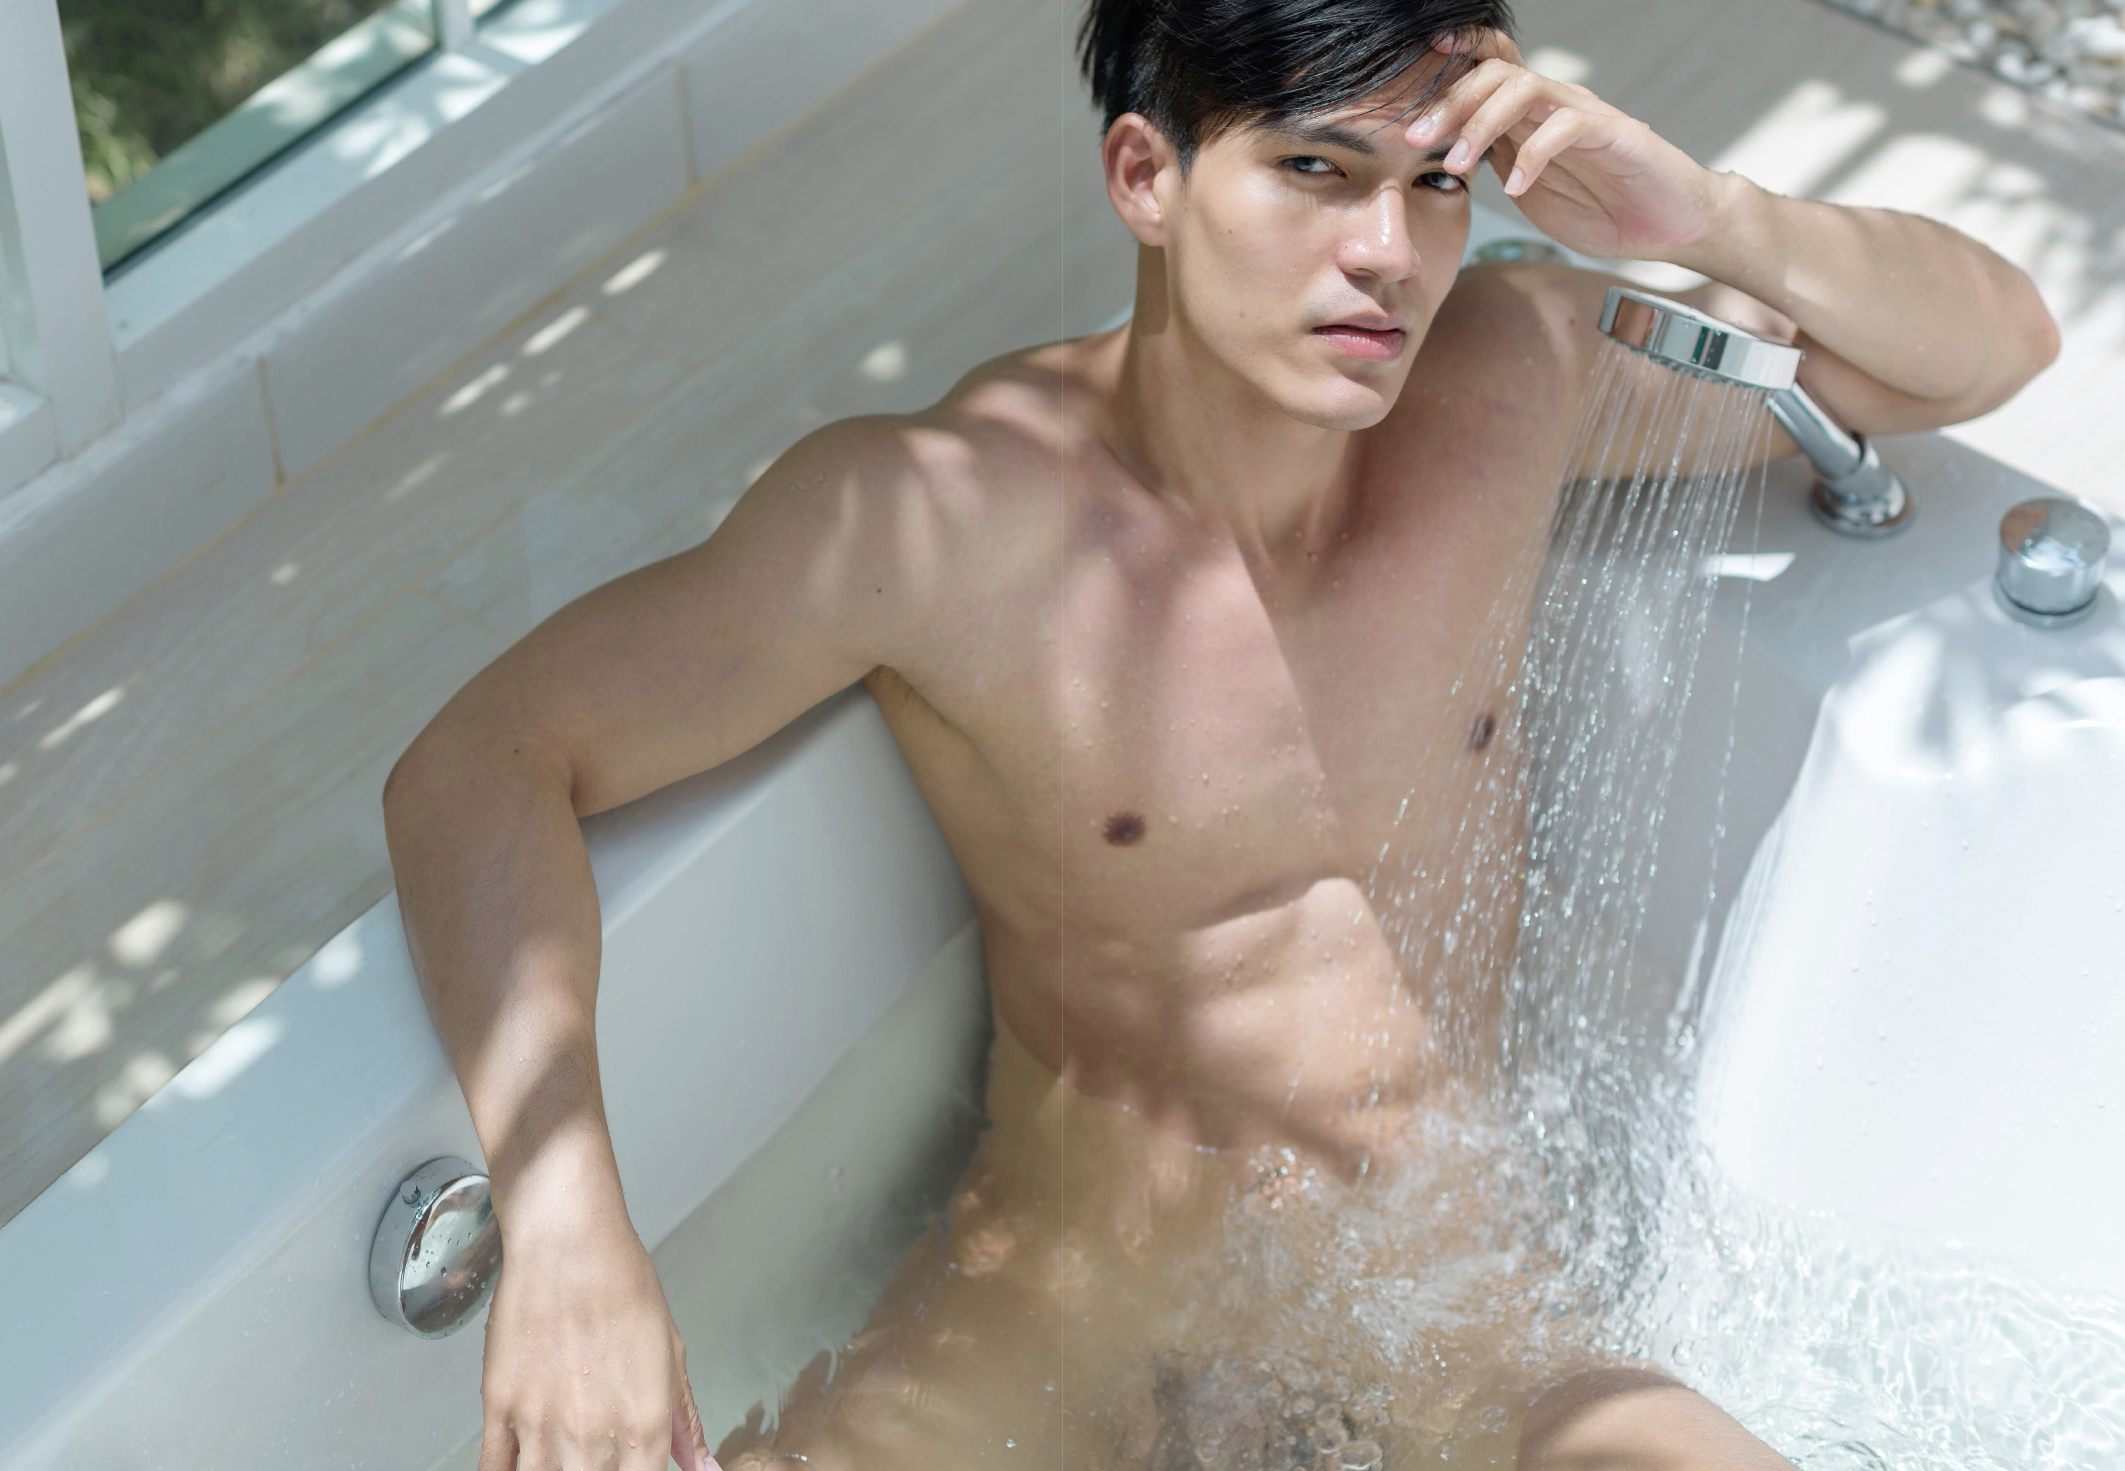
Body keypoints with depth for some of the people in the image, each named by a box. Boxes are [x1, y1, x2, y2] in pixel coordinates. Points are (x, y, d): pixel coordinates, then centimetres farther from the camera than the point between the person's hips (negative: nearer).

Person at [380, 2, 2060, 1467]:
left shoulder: (1506, 380, -3)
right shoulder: (945, 513, -14)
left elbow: (1996, 345, 8)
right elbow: (483, 760, -14)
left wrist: (1717, 220, -14)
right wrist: (566, 1227, -29)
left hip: (1453, 1326, 3)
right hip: (1053, 1319, -2)